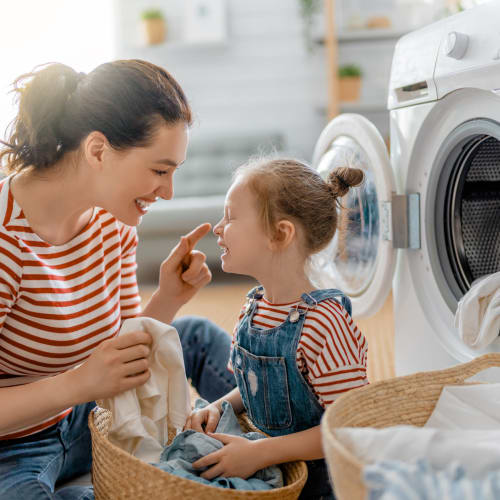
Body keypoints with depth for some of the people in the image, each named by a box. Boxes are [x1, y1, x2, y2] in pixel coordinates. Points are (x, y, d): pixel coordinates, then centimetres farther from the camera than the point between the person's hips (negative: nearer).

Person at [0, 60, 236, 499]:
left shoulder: (112, 221, -6)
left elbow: (122, 354, 2)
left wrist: (168, 299, -15)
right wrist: (77, 384, -39)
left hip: (76, 421, 7)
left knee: (199, 336, 6)